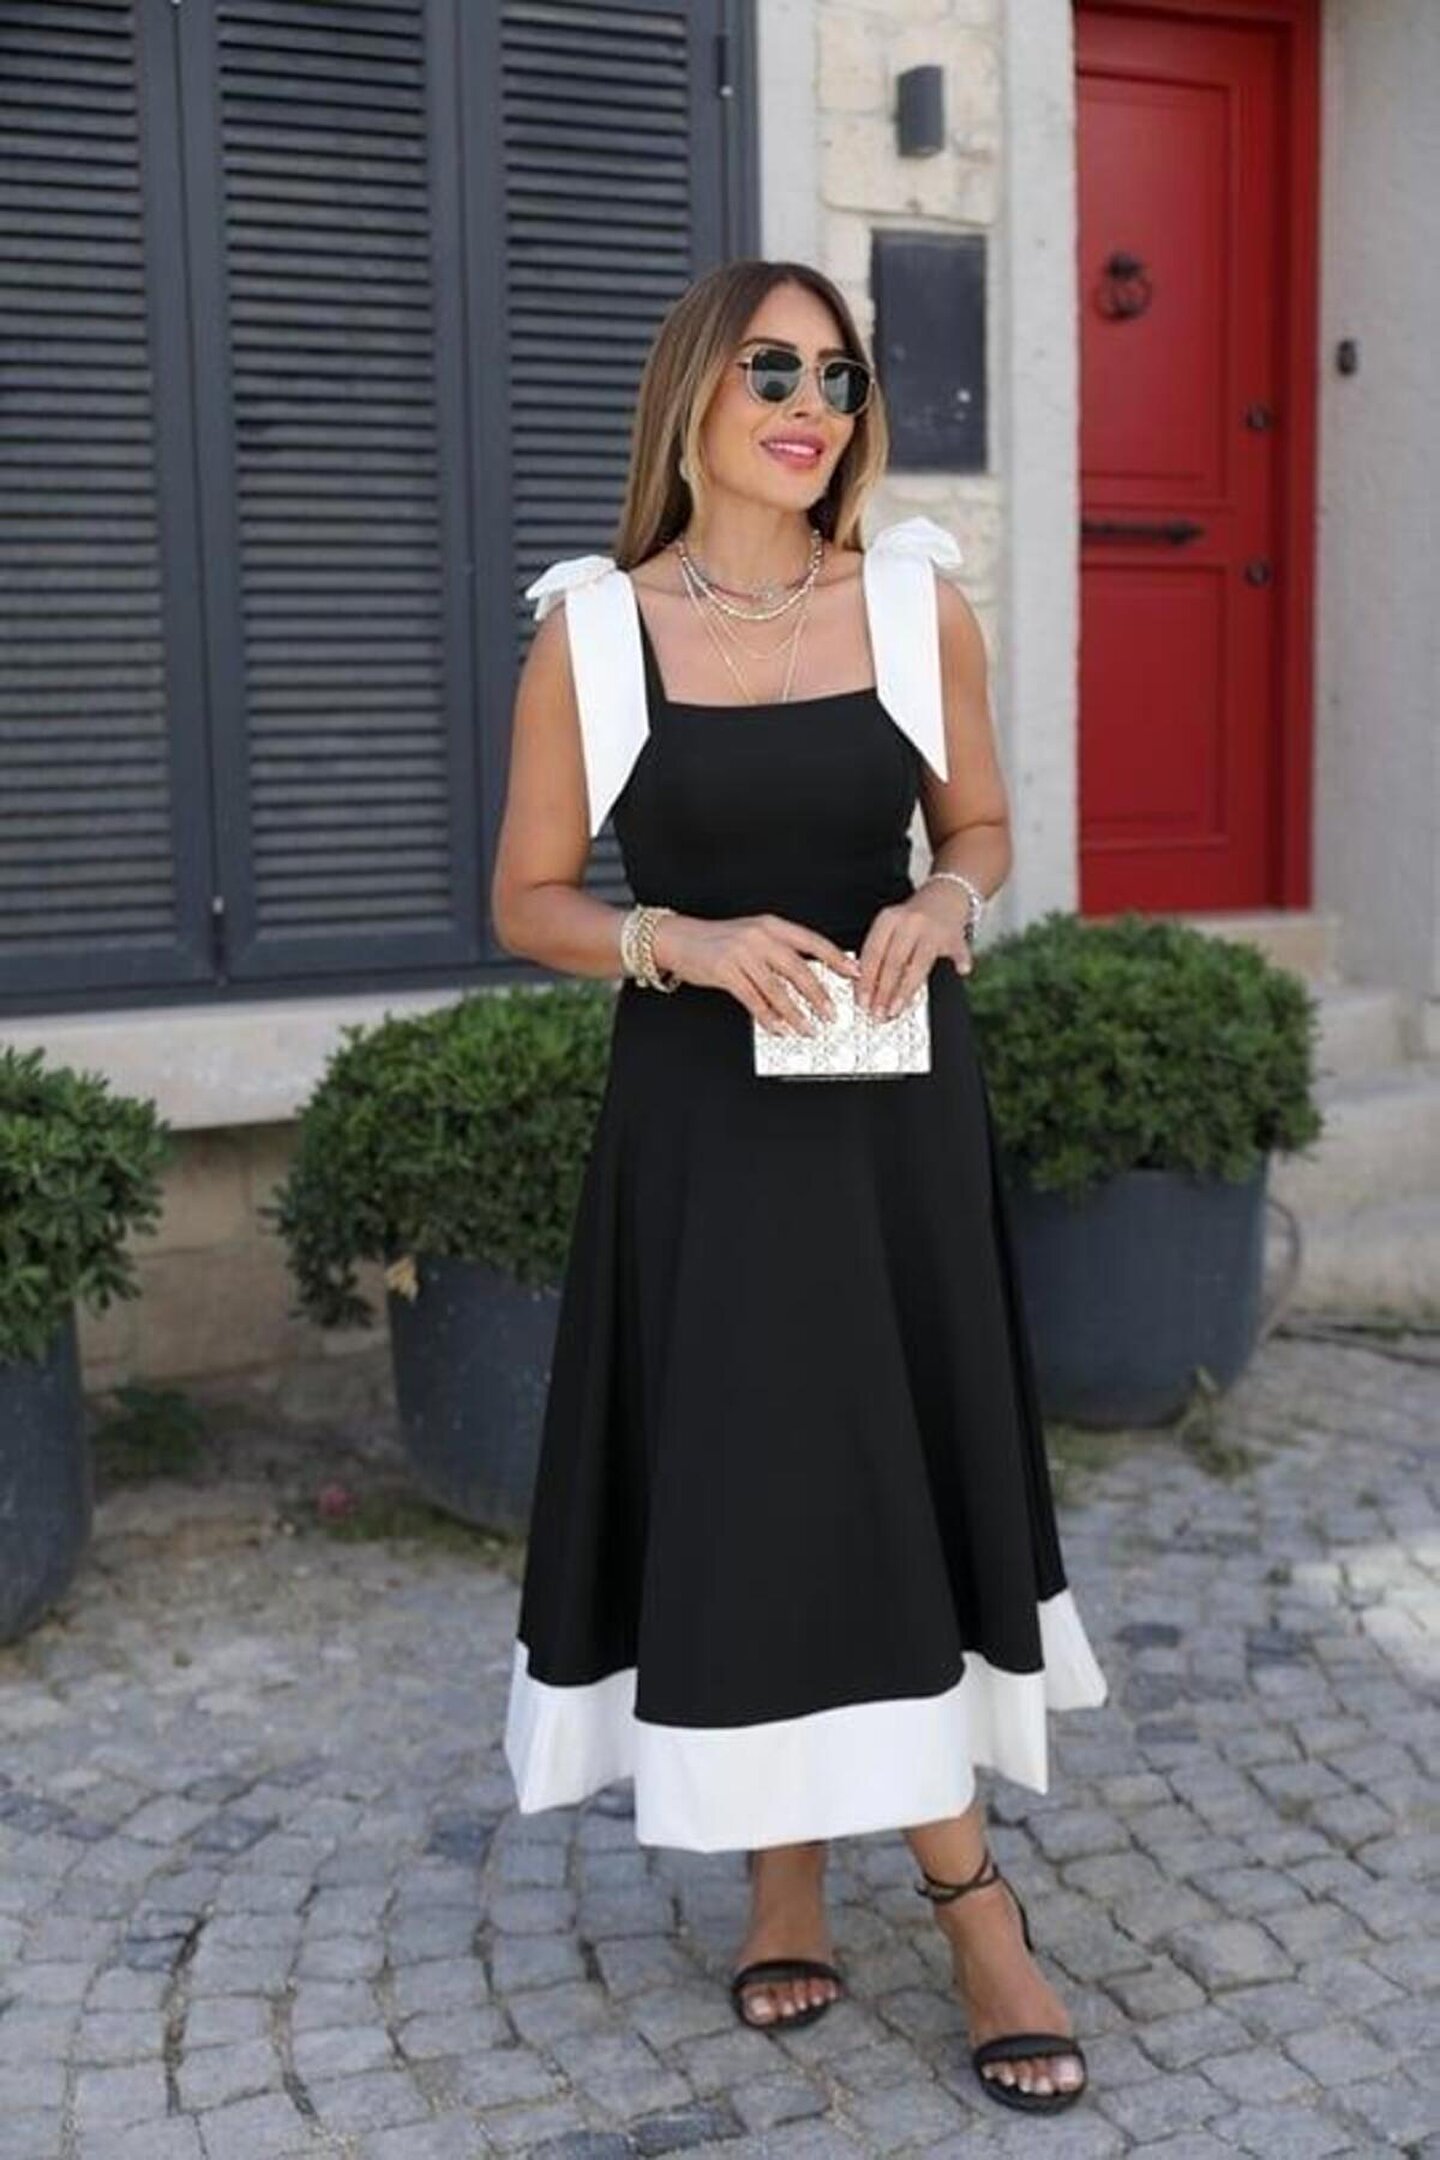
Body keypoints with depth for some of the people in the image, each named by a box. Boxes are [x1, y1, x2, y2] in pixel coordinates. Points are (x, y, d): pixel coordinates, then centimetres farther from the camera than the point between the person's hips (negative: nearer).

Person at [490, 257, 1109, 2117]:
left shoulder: (921, 604, 0)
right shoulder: (591, 629, -4)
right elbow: (529, 902, 1)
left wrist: (945, 903, -11)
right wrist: (686, 942, -17)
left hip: (893, 1097, 2)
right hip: (705, 1108, -1)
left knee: (898, 1473, 6)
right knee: (747, 1482, 2)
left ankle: (797, 1867, 27)